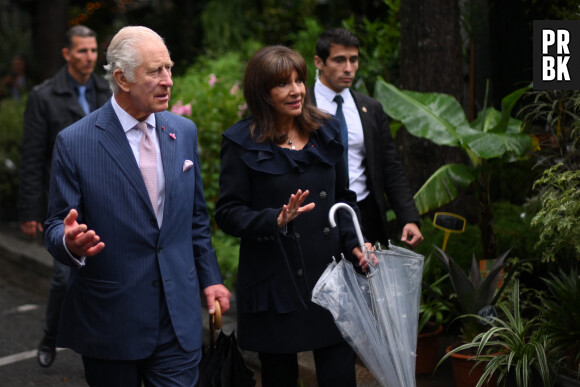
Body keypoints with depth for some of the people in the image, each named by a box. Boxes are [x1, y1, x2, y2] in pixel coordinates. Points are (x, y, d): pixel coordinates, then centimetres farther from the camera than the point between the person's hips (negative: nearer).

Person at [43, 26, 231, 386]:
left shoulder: (184, 131, 7)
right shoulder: (75, 142, -8)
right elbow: (56, 226, -5)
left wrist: (210, 277, 12)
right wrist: (70, 242, -27)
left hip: (179, 318, 3)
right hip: (110, 321, -3)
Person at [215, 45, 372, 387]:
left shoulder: (326, 131, 10)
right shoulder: (243, 143, -4)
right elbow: (228, 213, -6)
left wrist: (353, 243, 1)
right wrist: (276, 219, -22)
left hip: (329, 273, 3)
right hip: (275, 283, -3)